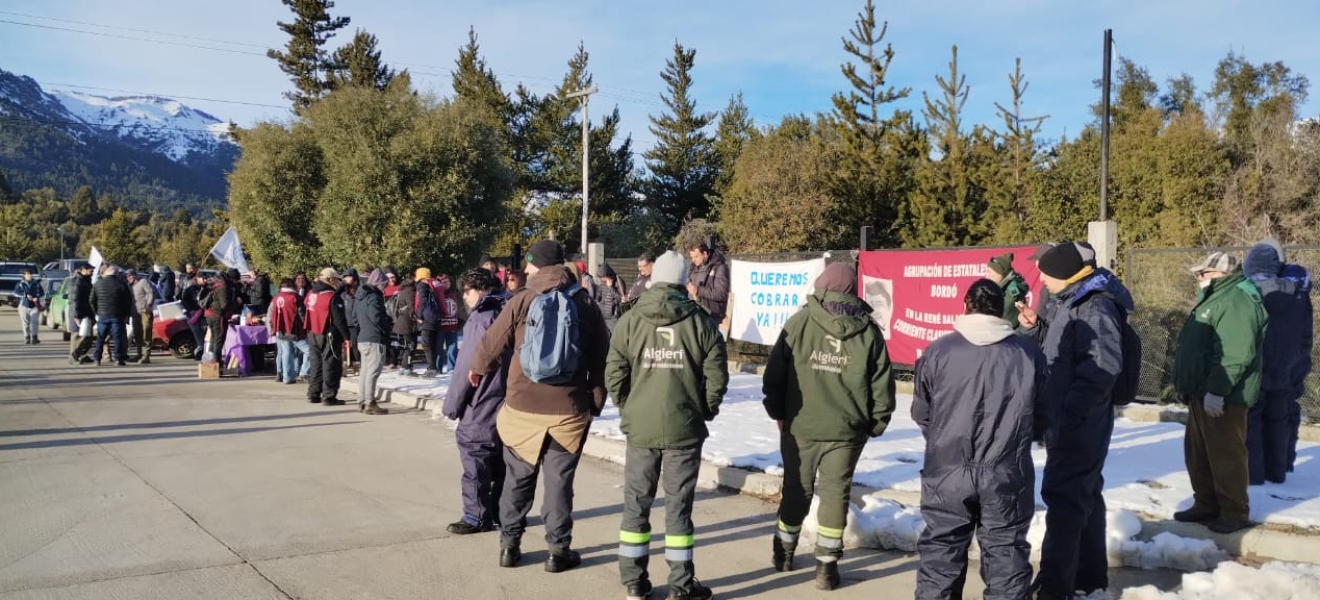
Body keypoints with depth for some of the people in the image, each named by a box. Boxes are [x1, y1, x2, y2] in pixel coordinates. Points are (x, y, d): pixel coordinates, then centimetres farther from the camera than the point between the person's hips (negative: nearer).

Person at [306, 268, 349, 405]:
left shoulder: (311, 294, 8)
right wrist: (347, 336, -12)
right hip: (329, 336, -8)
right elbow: (339, 320, -17)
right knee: (331, 366, -2)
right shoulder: (333, 297, -16)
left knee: (316, 364, 16)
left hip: (313, 335, 8)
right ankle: (329, 396, -2)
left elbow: (308, 315, 17)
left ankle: (313, 394, 22)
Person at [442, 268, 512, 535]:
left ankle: (477, 517, 6)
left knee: (476, 464, 1)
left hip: (480, 406, -8)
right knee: (500, 463, 15)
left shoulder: (481, 318, -16)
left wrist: (452, 404, -8)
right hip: (506, 402, 8)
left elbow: (466, 368, -17)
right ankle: (502, 513, 22)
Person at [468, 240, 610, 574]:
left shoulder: (522, 302, -5)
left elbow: (492, 343, 2)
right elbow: (600, 360, 3)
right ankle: (559, 550, 12)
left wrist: (478, 369, 23)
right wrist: (596, 403, 11)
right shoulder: (586, 305, 1)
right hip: (569, 410, 1)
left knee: (518, 478, 14)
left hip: (523, 407, 0)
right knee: (559, 481, 8)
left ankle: (510, 544, 21)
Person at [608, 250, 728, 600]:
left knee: (636, 503, 12)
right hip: (684, 428, -1)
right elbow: (716, 375, -5)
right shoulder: (700, 321, -3)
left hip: (640, 427, 1)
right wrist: (705, 411, 10)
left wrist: (628, 410, 11)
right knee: (679, 505, 6)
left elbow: (614, 374, -3)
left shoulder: (631, 320, -1)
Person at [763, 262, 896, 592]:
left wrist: (778, 412, 9)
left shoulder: (799, 322, -3)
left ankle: (783, 552, 32)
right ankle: (826, 566, 9)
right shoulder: (868, 331, 0)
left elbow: (775, 372, -2)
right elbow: (881, 384, 0)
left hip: (799, 425, 1)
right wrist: (876, 423, 11)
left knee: (796, 490, 16)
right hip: (846, 429, 0)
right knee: (835, 493, 8)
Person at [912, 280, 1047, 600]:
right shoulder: (1030, 353, -1)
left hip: (948, 472, -1)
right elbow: (1040, 420, 8)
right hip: (1007, 475, 1)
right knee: (1006, 553, 12)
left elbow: (921, 413, 4)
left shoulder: (938, 350, -7)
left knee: (941, 554, 10)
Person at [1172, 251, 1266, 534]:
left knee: (1226, 456, -2)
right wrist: (1190, 387, 23)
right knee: (1198, 454, 16)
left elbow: (1235, 354, -27)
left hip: (1222, 397, -11)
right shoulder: (1215, 298, 18)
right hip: (1202, 393, 11)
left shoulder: (1235, 301, -18)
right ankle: (1207, 505, 27)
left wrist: (1217, 390, -28)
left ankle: (1235, 512, 8)